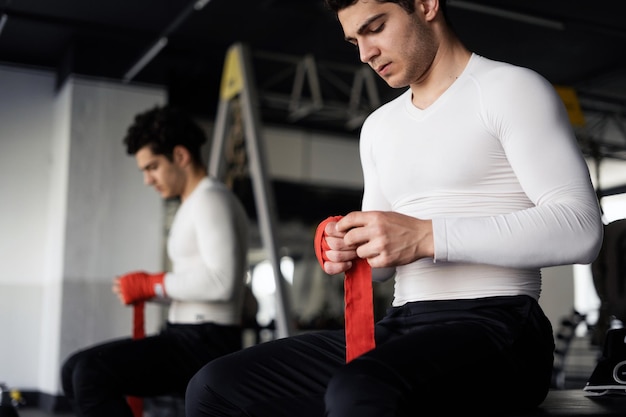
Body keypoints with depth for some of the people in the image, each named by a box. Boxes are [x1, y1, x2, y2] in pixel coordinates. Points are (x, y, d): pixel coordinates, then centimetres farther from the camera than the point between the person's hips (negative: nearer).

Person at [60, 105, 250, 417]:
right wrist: (145, 288, 4)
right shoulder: (193, 204, 20)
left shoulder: (211, 198, -11)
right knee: (75, 369, 9)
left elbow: (221, 282, -25)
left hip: (207, 344, -10)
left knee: (91, 372, -22)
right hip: (187, 336, 10)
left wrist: (153, 285, -14)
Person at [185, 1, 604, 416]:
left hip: (493, 323, -7)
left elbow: (581, 228, -14)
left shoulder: (511, 88, -1)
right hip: (399, 326, 7)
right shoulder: (378, 126, 20)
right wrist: (350, 253, -1)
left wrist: (427, 237, -20)